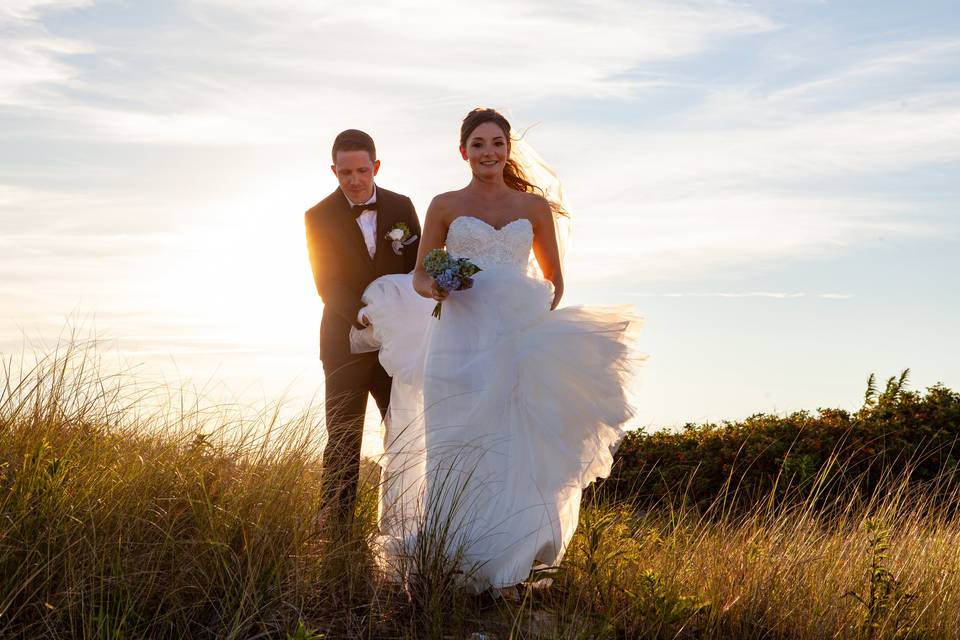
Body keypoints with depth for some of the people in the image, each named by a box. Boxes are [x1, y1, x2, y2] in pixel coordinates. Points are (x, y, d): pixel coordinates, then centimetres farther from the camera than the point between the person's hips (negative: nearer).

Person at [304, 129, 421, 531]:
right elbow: (327, 284, -12)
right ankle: (336, 529, 7)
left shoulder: (401, 207, 3)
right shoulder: (319, 217, -5)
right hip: (346, 344, -2)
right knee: (343, 443, 1)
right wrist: (362, 314, -29)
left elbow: (418, 269, 5)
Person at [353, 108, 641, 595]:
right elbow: (419, 276, 12)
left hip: (517, 344, 1)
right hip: (459, 341, -1)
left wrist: (540, 323, 3)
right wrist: (436, 288, -10)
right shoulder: (444, 206, 8)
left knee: (513, 450, -3)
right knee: (457, 451, -4)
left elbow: (553, 278, 18)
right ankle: (453, 564, 4)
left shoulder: (535, 206, 11)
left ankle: (504, 569, 1)